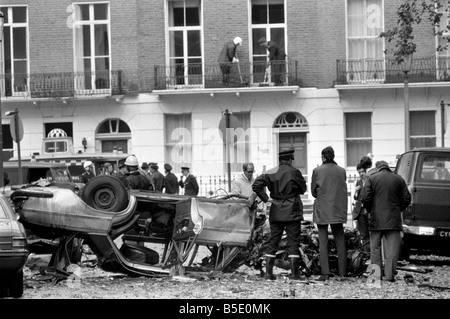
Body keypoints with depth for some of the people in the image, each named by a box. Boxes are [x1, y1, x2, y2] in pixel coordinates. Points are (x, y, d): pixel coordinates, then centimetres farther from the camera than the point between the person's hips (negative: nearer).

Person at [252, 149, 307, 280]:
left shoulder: (270, 173, 3)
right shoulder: (294, 172, -8)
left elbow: (256, 185, -4)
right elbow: (303, 189, 1)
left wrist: (265, 198, 1)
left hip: (276, 212, 4)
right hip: (292, 212, -4)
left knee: (273, 241, 9)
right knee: (293, 242, 0)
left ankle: (268, 272, 5)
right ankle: (294, 273, -3)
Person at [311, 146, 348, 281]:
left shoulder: (317, 171, -7)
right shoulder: (341, 171, 1)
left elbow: (313, 191, 0)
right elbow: (343, 190, 8)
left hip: (322, 210, -3)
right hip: (338, 209, 3)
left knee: (323, 242, -1)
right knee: (340, 241, 10)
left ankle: (325, 273, -8)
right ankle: (343, 273, 8)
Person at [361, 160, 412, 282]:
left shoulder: (372, 178, -1)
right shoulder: (399, 179, 5)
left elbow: (365, 198, -7)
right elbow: (406, 199, 5)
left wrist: (370, 211, 9)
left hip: (376, 219, -1)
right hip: (393, 219, 1)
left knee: (375, 247, 9)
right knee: (392, 248, 2)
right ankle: (390, 275, -3)